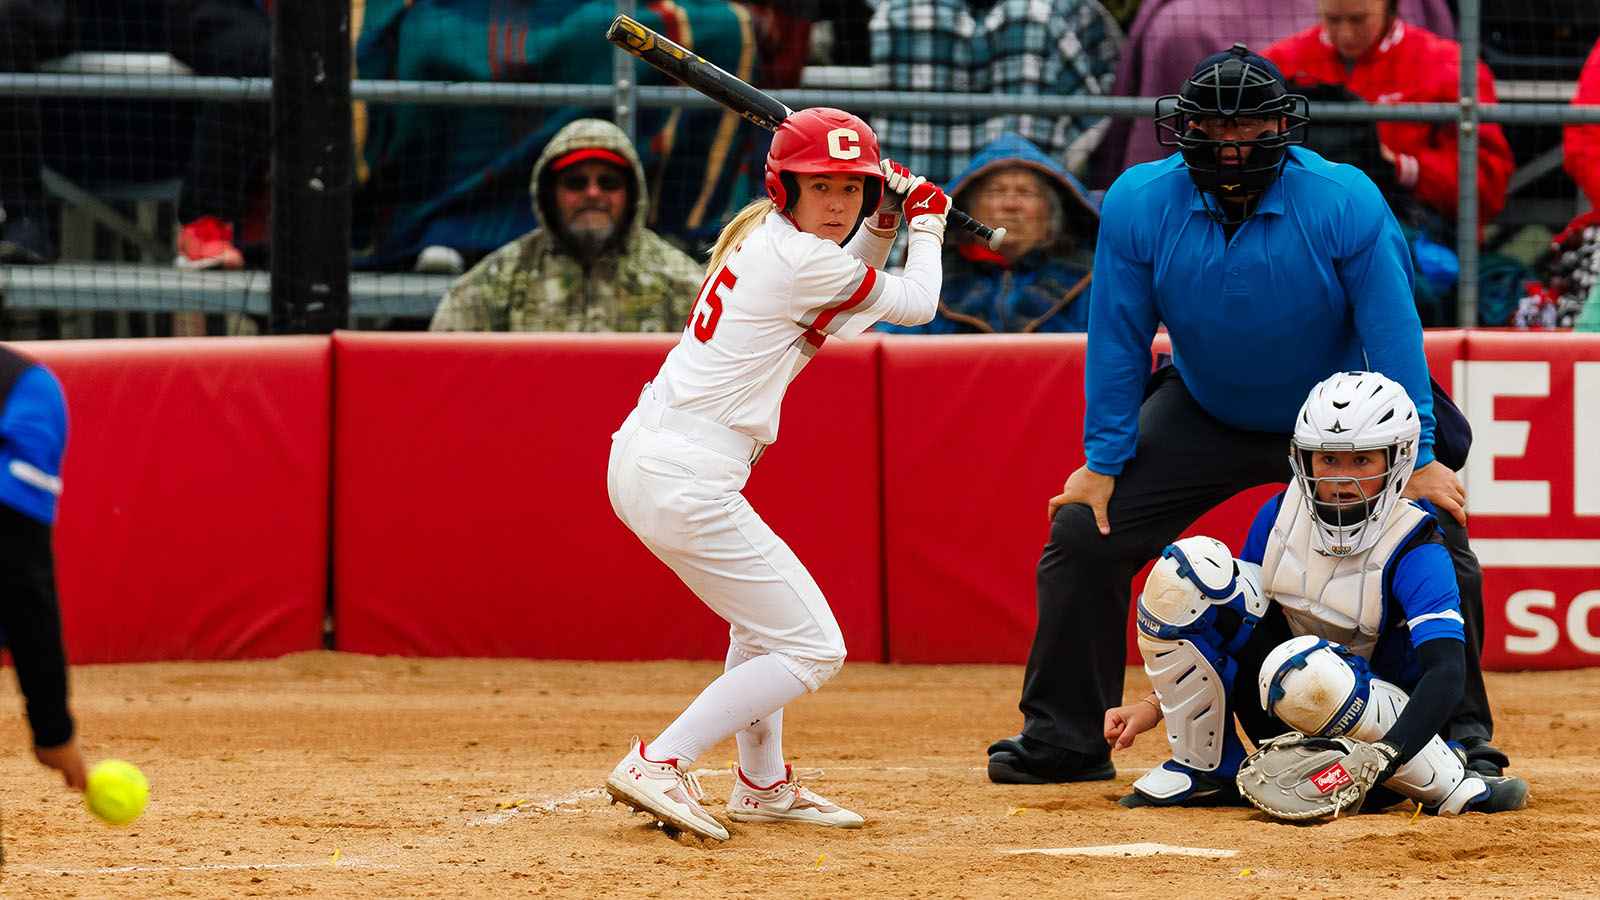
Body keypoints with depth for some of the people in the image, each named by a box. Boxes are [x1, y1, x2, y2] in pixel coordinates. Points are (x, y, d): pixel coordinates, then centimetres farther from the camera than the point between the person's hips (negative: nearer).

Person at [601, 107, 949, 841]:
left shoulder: (762, 236, 14)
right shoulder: (801, 259, -13)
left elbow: (846, 288, 32)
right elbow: (916, 303, 1)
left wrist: (887, 220, 17)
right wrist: (928, 223, 18)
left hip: (638, 454, 10)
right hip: (686, 481, -10)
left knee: (765, 607, 30)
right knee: (811, 648, -3)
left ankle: (763, 785, 35)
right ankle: (659, 766, -12)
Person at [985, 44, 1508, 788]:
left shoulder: (1345, 203, -25)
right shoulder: (1139, 204, -19)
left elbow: (1393, 331, -19)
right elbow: (1117, 339, -9)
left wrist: (1419, 460, -21)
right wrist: (1102, 462, -9)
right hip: (1201, 414, 2)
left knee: (1435, 538, -17)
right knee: (1082, 533, -8)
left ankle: (1462, 736, -1)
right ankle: (1063, 740, 6)